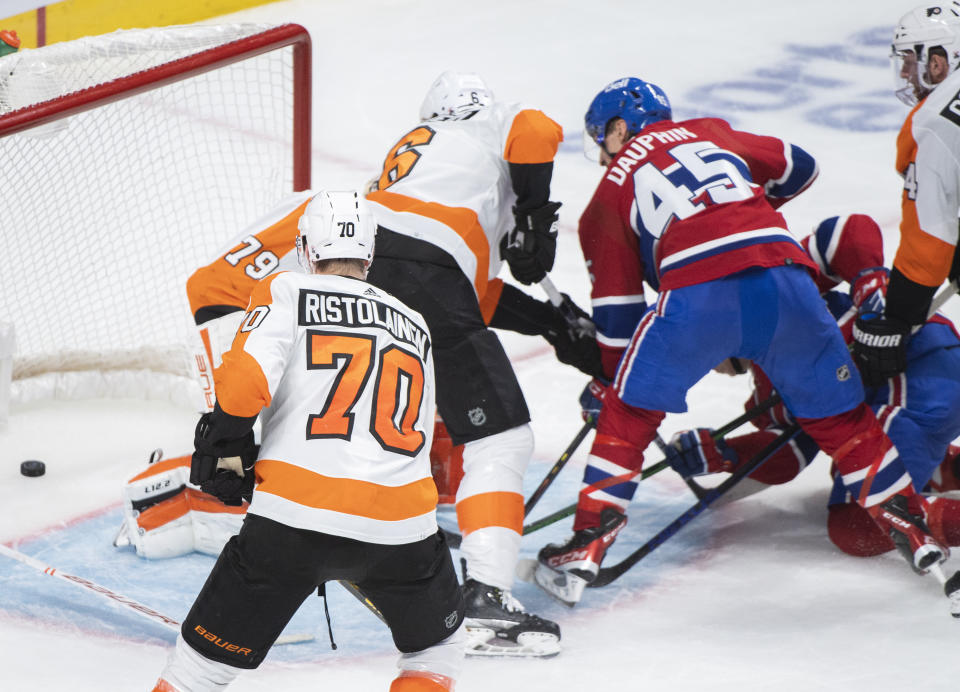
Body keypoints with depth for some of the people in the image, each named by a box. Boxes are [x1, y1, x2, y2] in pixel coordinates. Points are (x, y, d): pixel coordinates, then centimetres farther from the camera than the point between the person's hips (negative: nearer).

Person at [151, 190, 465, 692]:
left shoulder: (287, 292, 6)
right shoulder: (415, 325, 21)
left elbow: (245, 375, -11)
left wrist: (225, 444, 3)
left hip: (293, 518, -2)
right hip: (400, 524, 3)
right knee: (438, 647, 27)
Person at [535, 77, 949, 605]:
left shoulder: (612, 190, 22)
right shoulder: (709, 133, 29)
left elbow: (616, 309, 19)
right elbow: (798, 169, 35)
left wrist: (609, 380, 29)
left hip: (697, 295, -3)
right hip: (784, 277, 3)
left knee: (628, 413, 14)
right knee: (837, 413, 20)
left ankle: (588, 544, 7)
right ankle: (911, 526, 24)